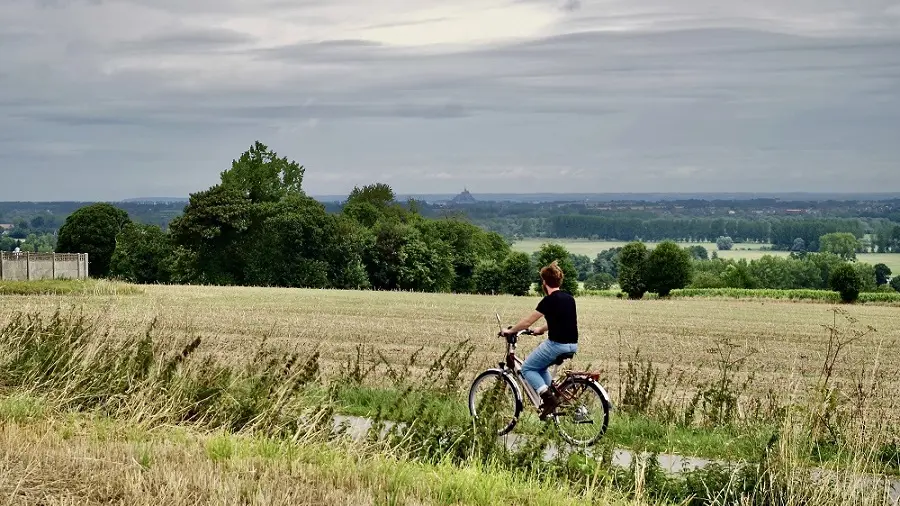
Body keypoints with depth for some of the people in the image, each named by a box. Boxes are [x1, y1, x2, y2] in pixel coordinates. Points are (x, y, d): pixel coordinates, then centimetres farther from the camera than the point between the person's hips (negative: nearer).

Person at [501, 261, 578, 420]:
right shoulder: (569, 298, 12)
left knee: (527, 368, 7)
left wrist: (510, 331, 8)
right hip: (572, 346, 8)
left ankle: (548, 397, -9)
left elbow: (527, 322, -7)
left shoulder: (549, 300, -12)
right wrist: (541, 330, 39)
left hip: (557, 345, -8)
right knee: (541, 367, 27)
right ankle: (549, 398, 18)